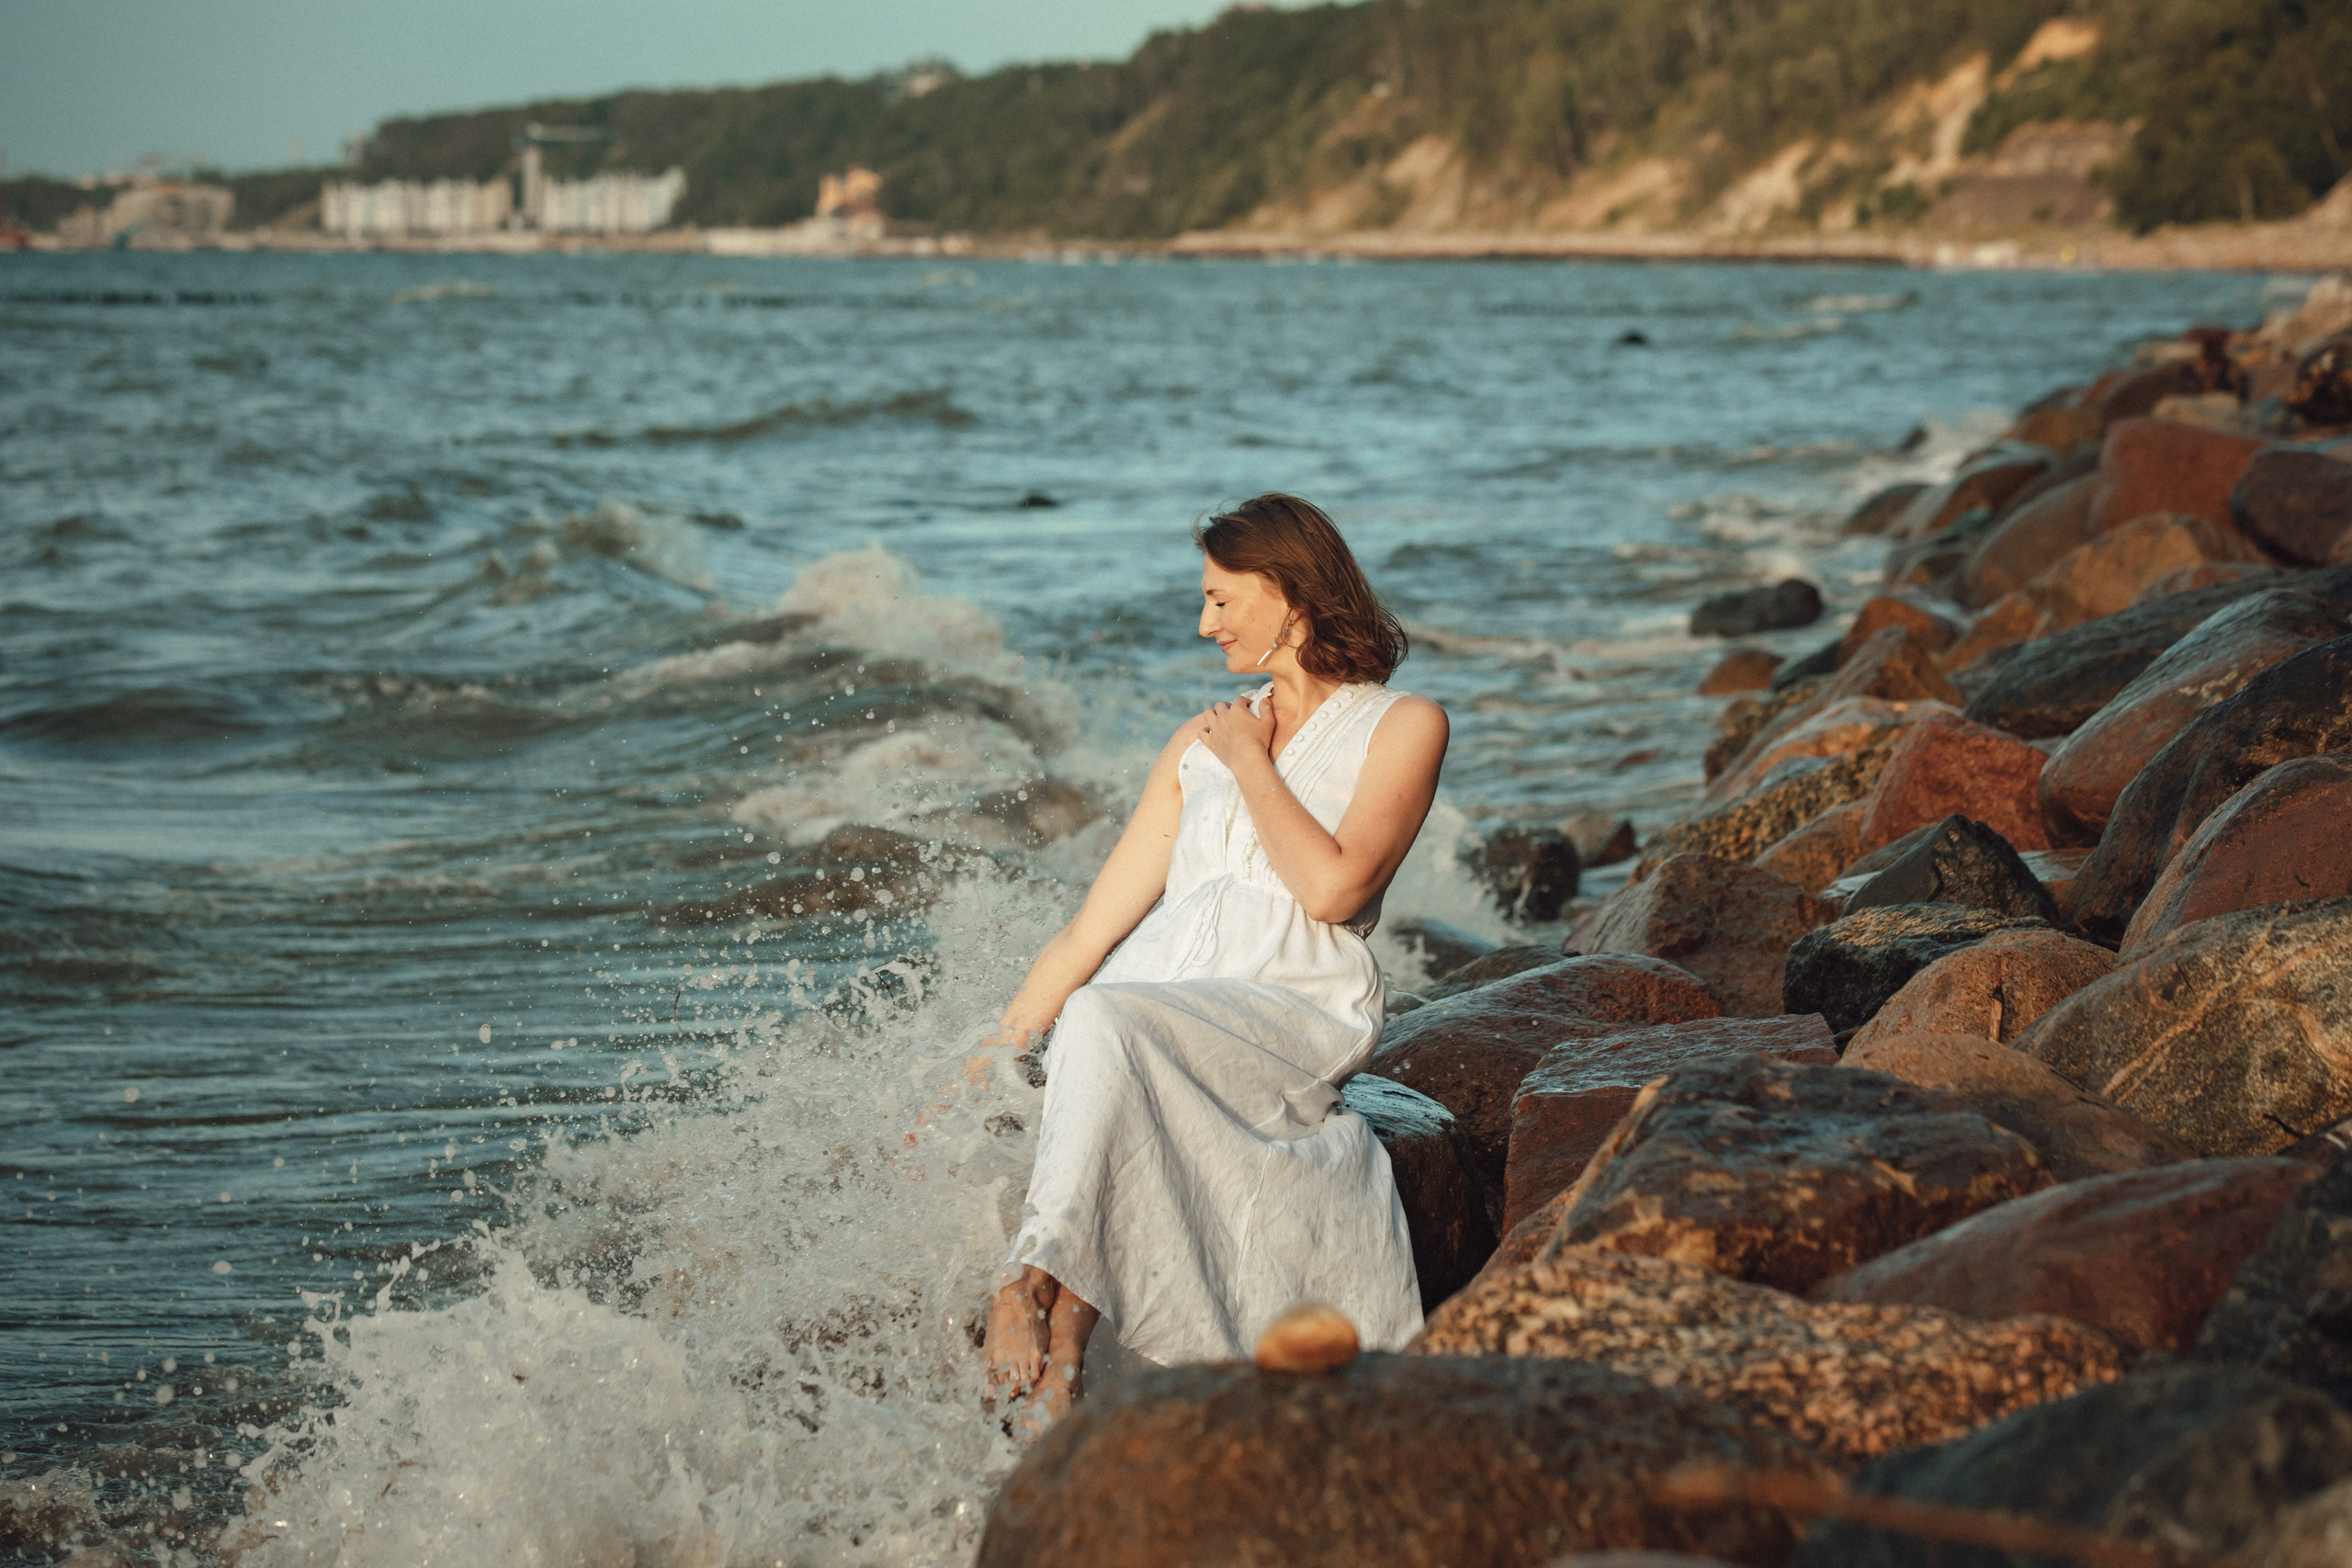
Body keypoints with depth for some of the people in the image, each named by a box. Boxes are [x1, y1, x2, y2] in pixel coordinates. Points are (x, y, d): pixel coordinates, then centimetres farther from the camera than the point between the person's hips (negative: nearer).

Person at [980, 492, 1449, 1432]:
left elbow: (1332, 887, -9)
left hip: (1293, 1012, -5)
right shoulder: (1202, 740, 23)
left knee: (1105, 1020, -35)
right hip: (1155, 1009, 5)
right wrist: (981, 1072, 9)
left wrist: (1252, 764, 2)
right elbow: (1091, 930, 17)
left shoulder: (1401, 726, 8)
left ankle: (1038, 1287, -39)